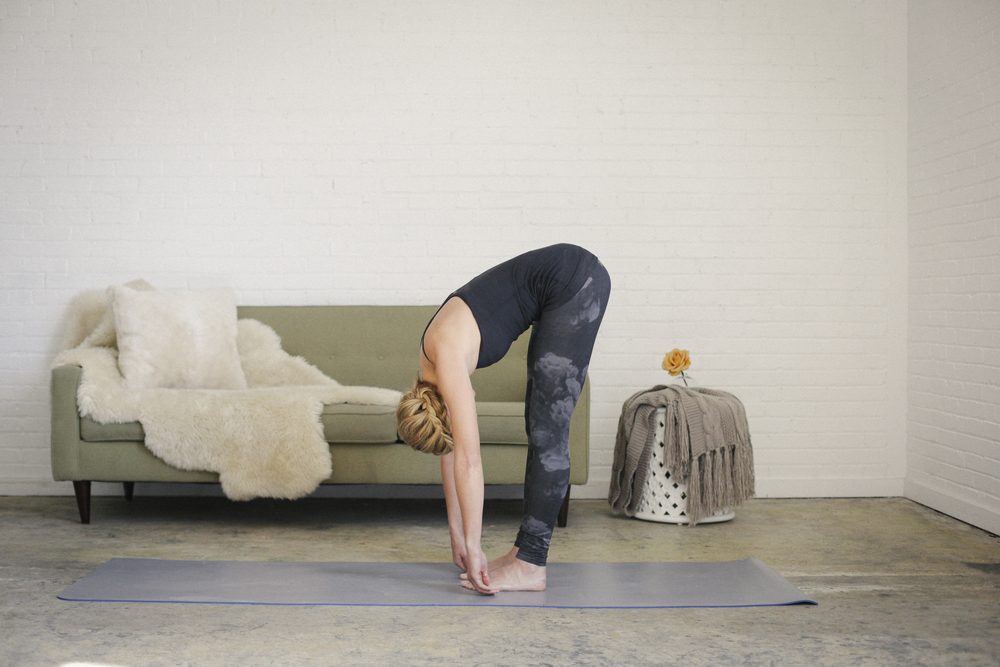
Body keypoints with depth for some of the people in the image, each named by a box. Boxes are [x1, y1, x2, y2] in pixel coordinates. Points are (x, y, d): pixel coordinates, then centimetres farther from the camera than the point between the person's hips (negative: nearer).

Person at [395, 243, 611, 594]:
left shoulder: (447, 360, -18)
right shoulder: (432, 367, 6)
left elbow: (468, 460, -21)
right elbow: (451, 448, 14)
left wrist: (472, 546, -18)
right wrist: (456, 531, 16)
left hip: (576, 282, -9)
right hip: (563, 289, 9)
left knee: (546, 429, -8)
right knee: (540, 428, 10)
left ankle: (531, 566, -3)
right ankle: (524, 552, 16)